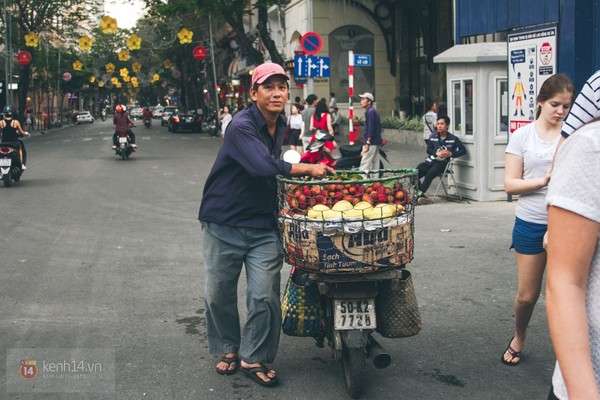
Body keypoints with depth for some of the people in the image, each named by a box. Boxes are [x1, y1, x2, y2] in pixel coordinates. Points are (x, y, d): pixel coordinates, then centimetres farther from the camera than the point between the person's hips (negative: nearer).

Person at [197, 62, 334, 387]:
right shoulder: (242, 126, -18)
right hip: (224, 222, -5)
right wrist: (308, 169, -21)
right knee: (218, 293, 8)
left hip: (264, 226, 5)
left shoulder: (279, 125, 7)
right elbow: (263, 166, -31)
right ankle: (229, 349, 30)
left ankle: (253, 358, 15)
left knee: (265, 296, -2)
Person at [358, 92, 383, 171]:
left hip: (371, 142, -10)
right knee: (375, 163, 10)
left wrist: (367, 143, -21)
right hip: (376, 142, 10)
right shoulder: (374, 111, 18)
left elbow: (371, 128, -19)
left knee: (365, 164, -13)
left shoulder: (370, 112, -13)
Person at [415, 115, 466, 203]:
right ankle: (421, 195, -14)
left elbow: (463, 150, 2)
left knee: (430, 173, -34)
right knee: (415, 173, -21)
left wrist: (451, 154, -12)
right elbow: (429, 150, 7)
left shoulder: (453, 139, 1)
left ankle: (420, 194, -30)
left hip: (442, 162, -4)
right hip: (431, 160, 4)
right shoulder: (433, 137, 11)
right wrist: (437, 153, -13)